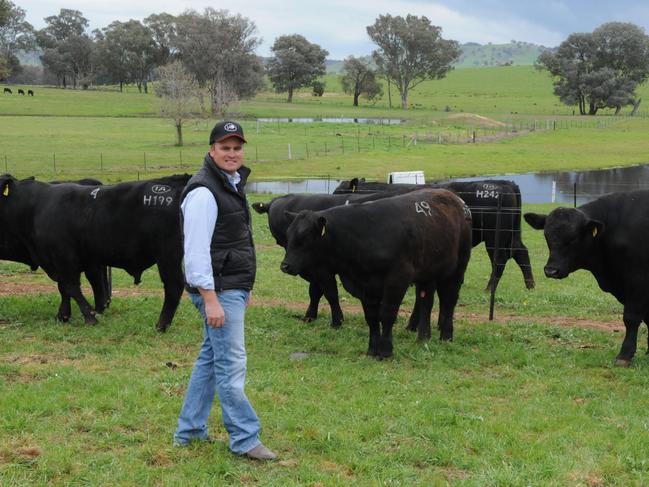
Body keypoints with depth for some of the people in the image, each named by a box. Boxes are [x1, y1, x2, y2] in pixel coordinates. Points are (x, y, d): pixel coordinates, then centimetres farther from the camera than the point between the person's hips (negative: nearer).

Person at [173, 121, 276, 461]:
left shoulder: (233, 184, 15)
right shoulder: (203, 191, -16)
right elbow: (197, 250, -21)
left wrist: (243, 288, 24)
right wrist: (211, 300, -24)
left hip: (233, 289, 10)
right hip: (217, 290, -10)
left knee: (211, 357, 15)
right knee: (231, 365, -6)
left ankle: (189, 431, 24)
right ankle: (245, 440, 0)